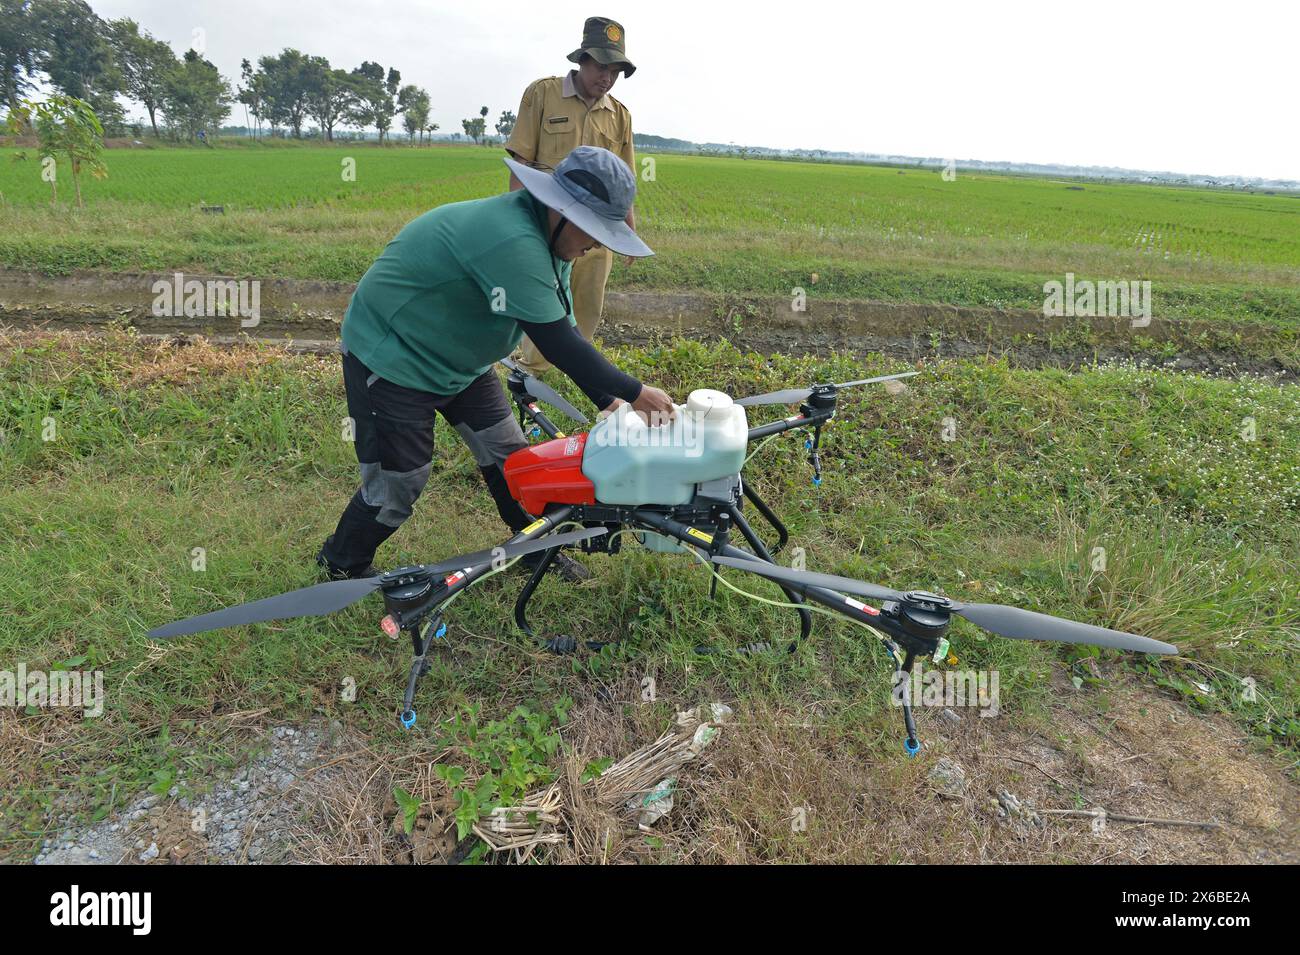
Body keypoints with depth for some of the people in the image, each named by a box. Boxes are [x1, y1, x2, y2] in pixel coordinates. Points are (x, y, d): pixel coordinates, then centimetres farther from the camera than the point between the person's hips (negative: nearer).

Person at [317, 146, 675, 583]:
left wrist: (608, 400, -7)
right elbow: (557, 343, -33)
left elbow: (563, 330, -1)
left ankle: (536, 548, 30)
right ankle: (342, 564, 27)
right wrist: (634, 392, -24)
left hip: (458, 359, 9)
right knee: (398, 485, 0)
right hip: (392, 361, -9)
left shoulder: (546, 237, -2)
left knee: (508, 454, 10)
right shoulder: (513, 242, -35)